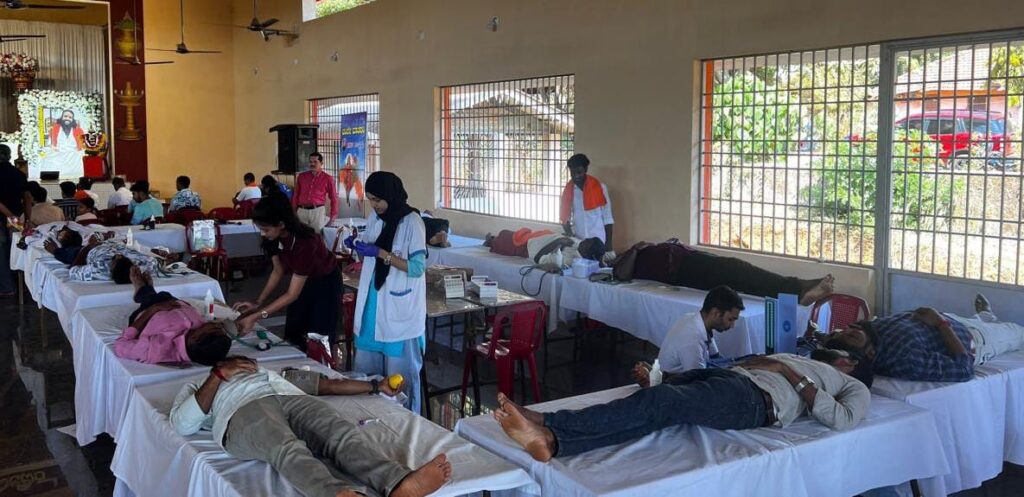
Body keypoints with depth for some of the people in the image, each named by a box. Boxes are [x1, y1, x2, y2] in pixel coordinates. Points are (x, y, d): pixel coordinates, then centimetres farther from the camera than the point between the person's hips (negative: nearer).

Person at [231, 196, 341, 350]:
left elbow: (292, 294, -32)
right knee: (292, 339, 5)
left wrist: (256, 317, -34)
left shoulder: (305, 242, -37)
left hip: (325, 282, -6)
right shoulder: (274, 238, -18)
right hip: (302, 281, 6)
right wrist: (258, 303, -15)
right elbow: (278, 271, -3)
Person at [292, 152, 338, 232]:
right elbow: (296, 195, 13)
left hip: (318, 211, -2)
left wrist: (333, 214, 3)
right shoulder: (302, 176, 9)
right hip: (302, 211, 2)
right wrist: (293, 211, 11)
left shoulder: (327, 178, 2)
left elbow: (333, 197, 6)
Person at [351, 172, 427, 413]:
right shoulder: (374, 218, 7)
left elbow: (417, 268, -16)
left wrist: (381, 253, -22)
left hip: (399, 309, -7)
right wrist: (357, 247, -3)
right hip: (374, 303, 7)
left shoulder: (412, 222, -14)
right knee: (368, 368, 13)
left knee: (400, 372, 2)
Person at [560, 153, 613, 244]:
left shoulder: (599, 187, -5)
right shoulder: (568, 189, 3)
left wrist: (608, 243, -5)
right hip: (577, 240, 3)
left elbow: (607, 219, -2)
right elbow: (565, 216, 8)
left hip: (598, 241, -3)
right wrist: (569, 235, -9)